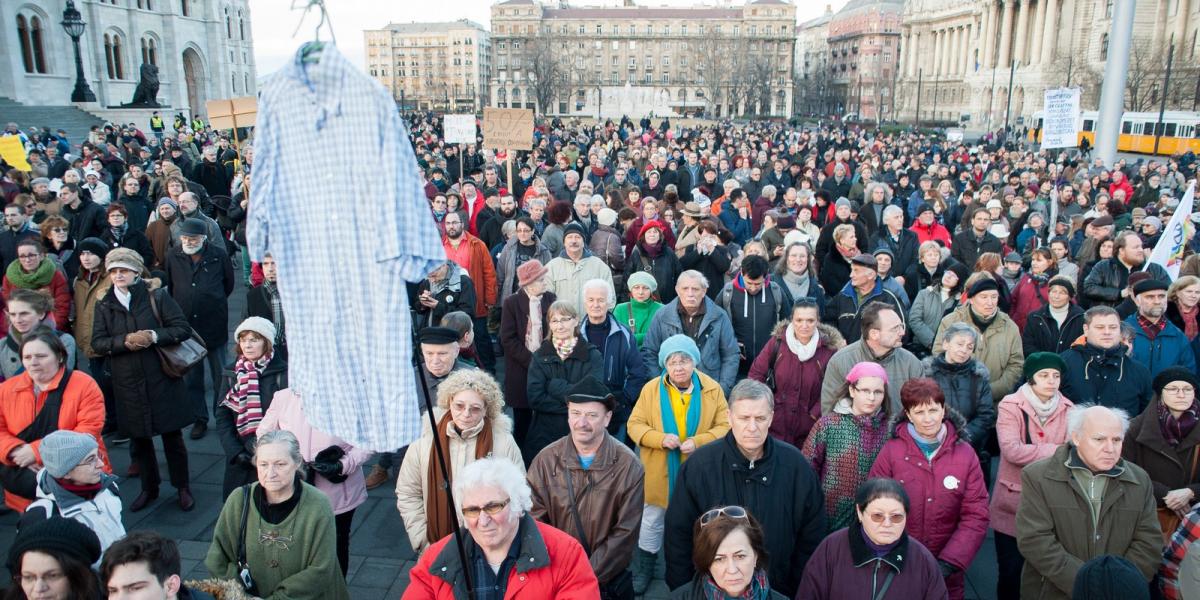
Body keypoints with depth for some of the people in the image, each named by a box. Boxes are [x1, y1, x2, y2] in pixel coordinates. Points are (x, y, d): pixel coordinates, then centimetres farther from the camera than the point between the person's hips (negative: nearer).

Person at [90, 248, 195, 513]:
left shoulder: (157, 296, -3)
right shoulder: (104, 305, 5)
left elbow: (183, 329, -7)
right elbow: (97, 343, 0)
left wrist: (154, 336, -20)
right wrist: (126, 341, -17)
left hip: (162, 379, -3)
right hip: (128, 384, 3)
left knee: (173, 436, 6)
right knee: (138, 439, 13)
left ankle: (183, 488, 21)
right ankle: (149, 488, 31)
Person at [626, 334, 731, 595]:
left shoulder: (712, 388, -7)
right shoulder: (651, 389, -7)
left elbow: (725, 427, -6)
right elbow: (634, 425, -5)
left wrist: (699, 441, -22)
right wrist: (660, 438, -22)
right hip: (659, 472, 0)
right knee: (651, 523, 14)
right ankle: (642, 574, 33)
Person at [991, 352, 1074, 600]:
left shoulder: (1067, 409, 2)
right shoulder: (1010, 406, -9)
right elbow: (1011, 450, -22)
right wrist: (1057, 451, -21)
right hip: (1014, 502, -3)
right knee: (1011, 572, 7)